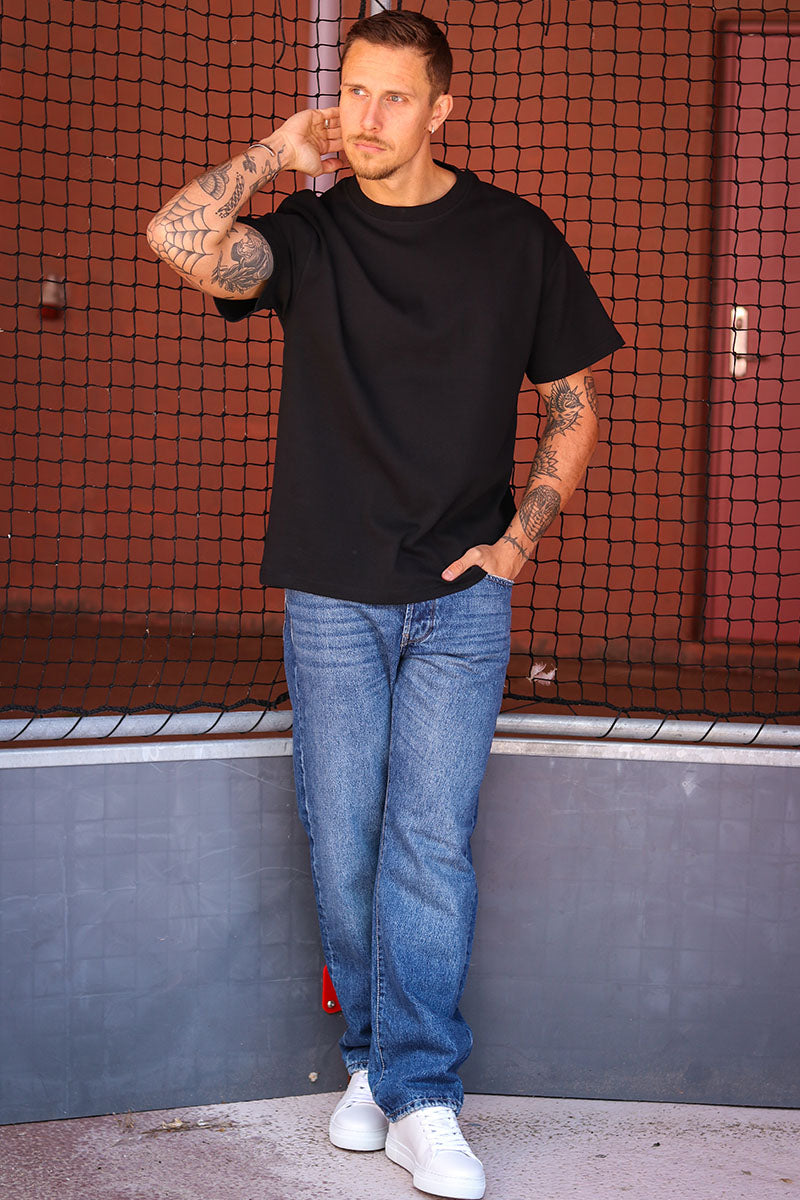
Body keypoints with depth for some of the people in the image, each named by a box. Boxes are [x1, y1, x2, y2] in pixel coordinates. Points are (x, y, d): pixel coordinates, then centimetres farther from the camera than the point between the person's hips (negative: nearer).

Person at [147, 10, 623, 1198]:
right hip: (333, 596, 1)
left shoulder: (515, 237, 4)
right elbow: (180, 237, -18)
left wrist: (521, 538, 1)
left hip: (461, 598, -1)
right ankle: (373, 1058, 20)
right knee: (343, 846, 4)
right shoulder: (310, 235, 3)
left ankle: (420, 1097, -2)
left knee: (432, 840, -6)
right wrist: (286, 145, -7)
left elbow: (574, 407, 11)